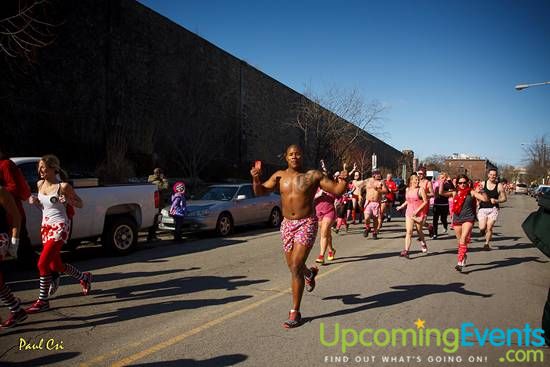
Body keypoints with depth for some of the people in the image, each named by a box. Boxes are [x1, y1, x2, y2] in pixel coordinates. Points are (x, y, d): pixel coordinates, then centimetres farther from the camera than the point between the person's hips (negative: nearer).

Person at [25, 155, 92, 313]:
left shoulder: (63, 186, -14)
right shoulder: (40, 184, 5)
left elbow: (80, 204, -6)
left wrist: (68, 201, -26)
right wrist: (34, 201, -2)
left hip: (59, 227, -8)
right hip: (45, 226, 8)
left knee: (43, 263, -11)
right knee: (55, 265, 15)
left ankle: (43, 301, 4)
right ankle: (84, 278, 38)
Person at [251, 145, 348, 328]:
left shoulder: (313, 175, -5)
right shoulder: (279, 175, 4)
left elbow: (336, 190, -4)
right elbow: (260, 192, 3)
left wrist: (343, 179, -24)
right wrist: (256, 178, -16)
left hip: (306, 224, -5)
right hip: (287, 224, 5)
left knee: (295, 268, -12)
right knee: (293, 266, 18)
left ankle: (295, 313, 0)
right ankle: (309, 272, 55)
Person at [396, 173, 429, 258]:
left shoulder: (420, 189, -7)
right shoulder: (407, 189, 8)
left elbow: (425, 202, -11)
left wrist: (417, 210, -18)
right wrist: (401, 206, 15)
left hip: (419, 213, -3)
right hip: (409, 213, 3)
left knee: (419, 231, 13)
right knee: (408, 231, -8)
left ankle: (423, 244, 42)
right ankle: (406, 250, -15)